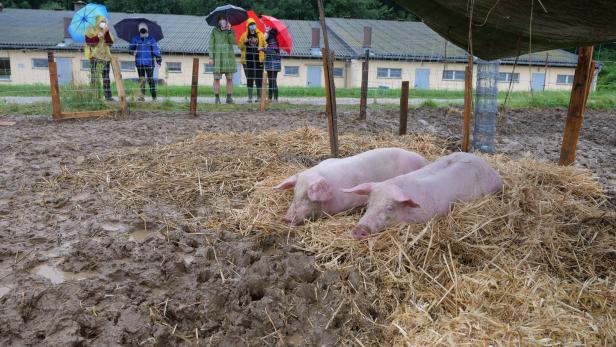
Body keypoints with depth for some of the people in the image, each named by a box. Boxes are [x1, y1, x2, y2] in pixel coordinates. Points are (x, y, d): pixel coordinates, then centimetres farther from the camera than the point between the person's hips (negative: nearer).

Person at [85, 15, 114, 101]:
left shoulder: (106, 31, 15)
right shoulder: (91, 30, 3)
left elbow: (110, 43, 2)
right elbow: (88, 42, -8)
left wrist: (107, 33, -8)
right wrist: (97, 37, -18)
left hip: (105, 56, 5)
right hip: (94, 56, -5)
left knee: (106, 76, 4)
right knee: (94, 76, -10)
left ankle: (108, 95, 5)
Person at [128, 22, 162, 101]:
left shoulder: (151, 39, 1)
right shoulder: (135, 39, 8)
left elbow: (156, 50, 0)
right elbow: (130, 49, 14)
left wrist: (158, 60, -7)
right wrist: (132, 52, -9)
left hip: (149, 63, -2)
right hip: (139, 63, 2)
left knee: (150, 79, 0)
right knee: (141, 79, 2)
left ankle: (154, 96, 10)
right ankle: (141, 96, 4)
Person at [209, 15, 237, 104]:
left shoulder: (231, 31, 8)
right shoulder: (214, 31, 6)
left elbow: (233, 42, -8)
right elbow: (211, 45, 3)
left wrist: (229, 30, -12)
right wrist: (211, 58, -4)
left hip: (229, 57, 1)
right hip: (217, 58, -1)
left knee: (230, 78, 2)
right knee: (216, 78, -2)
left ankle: (229, 98, 9)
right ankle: (217, 98, 3)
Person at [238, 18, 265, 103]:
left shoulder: (260, 34, 8)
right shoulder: (244, 35, 9)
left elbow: (265, 45, 10)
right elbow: (240, 46, 6)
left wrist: (262, 49, -6)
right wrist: (245, 42, -12)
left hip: (258, 60, -1)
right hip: (248, 60, 1)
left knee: (259, 79, 0)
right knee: (249, 79, 5)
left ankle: (259, 97, 7)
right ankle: (250, 97, 10)